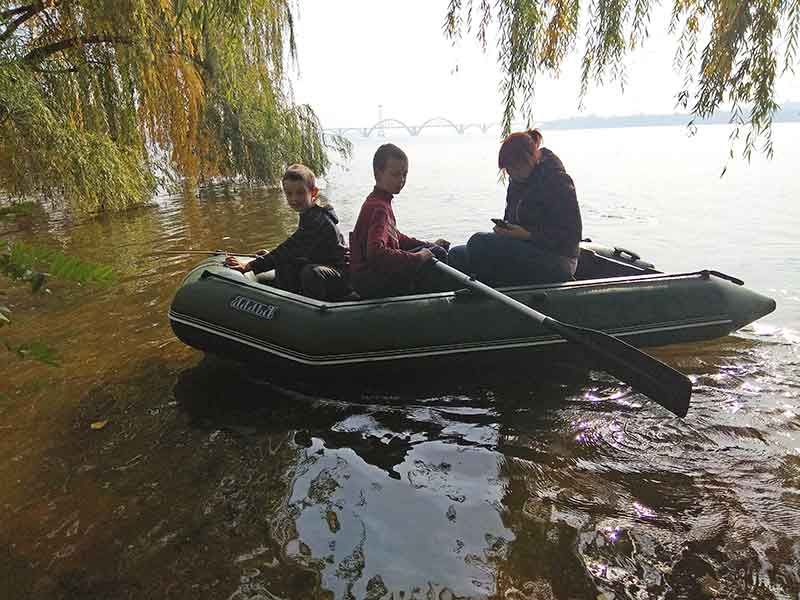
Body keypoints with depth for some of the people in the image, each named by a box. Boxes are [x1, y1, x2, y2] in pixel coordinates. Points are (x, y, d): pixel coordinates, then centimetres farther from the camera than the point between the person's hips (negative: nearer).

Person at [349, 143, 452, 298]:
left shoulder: (377, 201, 10)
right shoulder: (378, 208, -21)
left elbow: (396, 238, 22)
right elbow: (375, 253, -37)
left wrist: (429, 245, 13)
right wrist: (417, 257, -29)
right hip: (372, 284, -10)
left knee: (438, 252, 13)